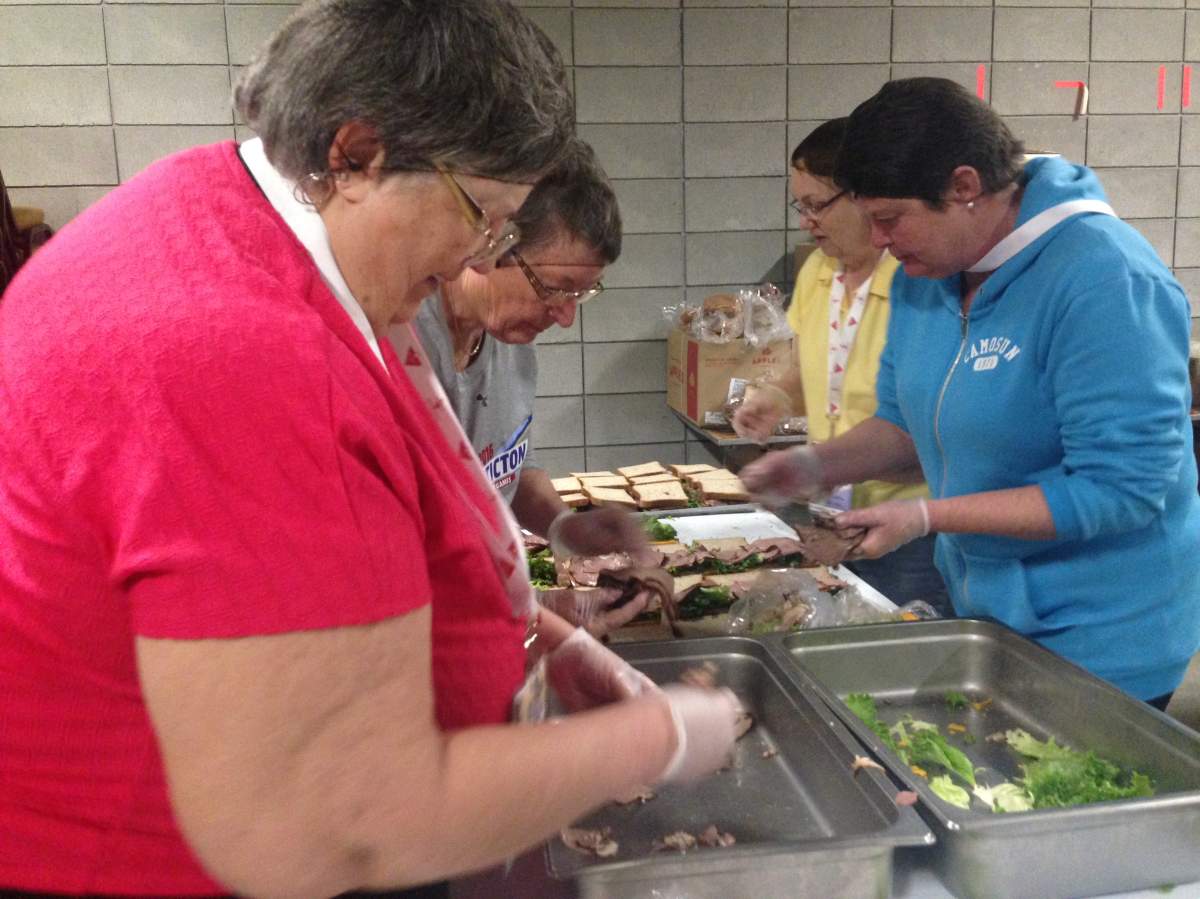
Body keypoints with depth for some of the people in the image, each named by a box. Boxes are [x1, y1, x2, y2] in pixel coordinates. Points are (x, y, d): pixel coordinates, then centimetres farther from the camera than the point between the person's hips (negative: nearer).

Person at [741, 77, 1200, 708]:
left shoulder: (1106, 281, -25)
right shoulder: (922, 276, -1)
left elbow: (1121, 487, -27)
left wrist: (931, 517, -28)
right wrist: (819, 465, -10)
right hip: (981, 610, 7)